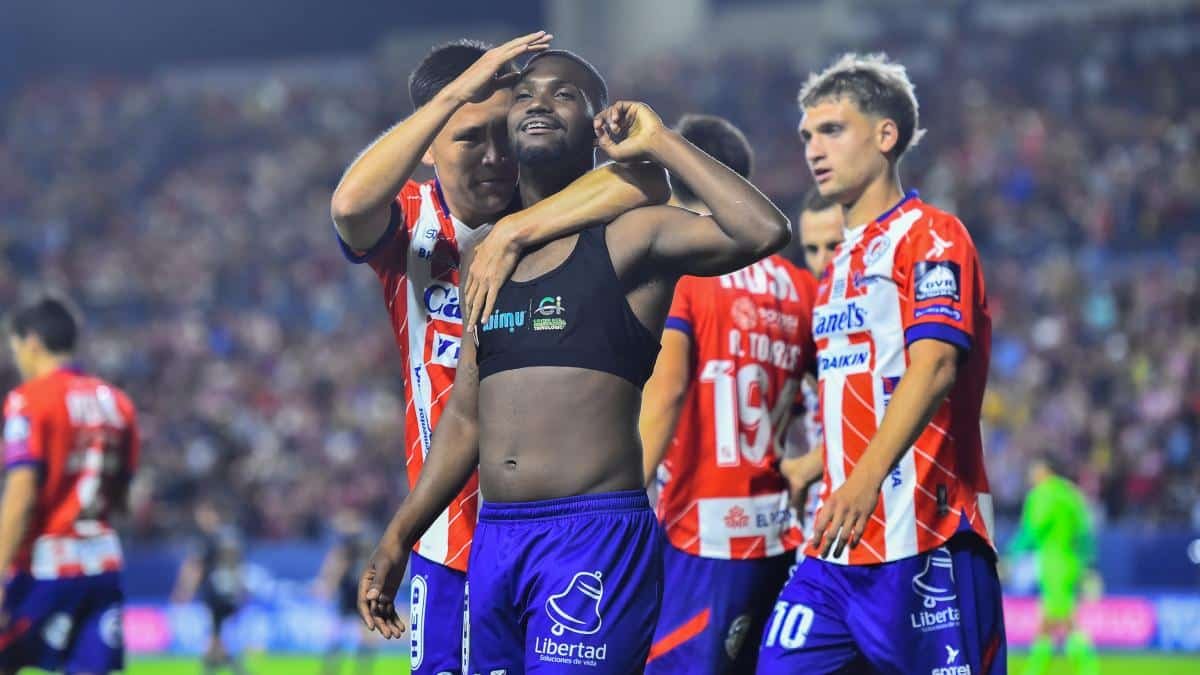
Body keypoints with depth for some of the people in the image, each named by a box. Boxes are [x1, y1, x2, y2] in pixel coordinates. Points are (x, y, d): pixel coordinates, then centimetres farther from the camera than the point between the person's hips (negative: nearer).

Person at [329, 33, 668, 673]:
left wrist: (514, 231, -28)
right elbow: (350, 204, -25)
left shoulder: (554, 212, -3)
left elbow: (646, 181, -24)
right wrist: (453, 94, -28)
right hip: (452, 530, 1)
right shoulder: (409, 223, 0)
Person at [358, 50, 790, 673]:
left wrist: (660, 144, -11)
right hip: (493, 542, 7)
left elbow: (764, 231, -19)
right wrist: (397, 540, 19)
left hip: (596, 535, -7)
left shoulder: (629, 237, -1)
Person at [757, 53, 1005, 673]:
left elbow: (933, 366, -19)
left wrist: (865, 480, -29)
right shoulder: (841, 262, 22)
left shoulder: (931, 237, -4)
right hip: (839, 548, 8)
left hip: (924, 541, -8)